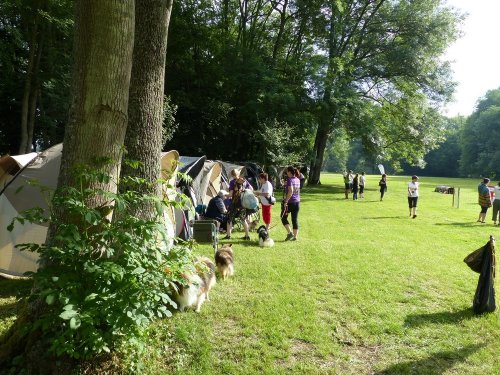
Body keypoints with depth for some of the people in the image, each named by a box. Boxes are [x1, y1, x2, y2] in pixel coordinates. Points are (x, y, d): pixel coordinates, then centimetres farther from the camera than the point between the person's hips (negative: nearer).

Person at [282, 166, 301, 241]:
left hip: (290, 202, -7)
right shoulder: (298, 180, 8)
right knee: (295, 219, 11)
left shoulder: (289, 180, -14)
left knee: (283, 217, 9)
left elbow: (290, 191, -25)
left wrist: (286, 201, -22)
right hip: (297, 202, 7)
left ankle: (290, 233, -1)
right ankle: (295, 236, 13)